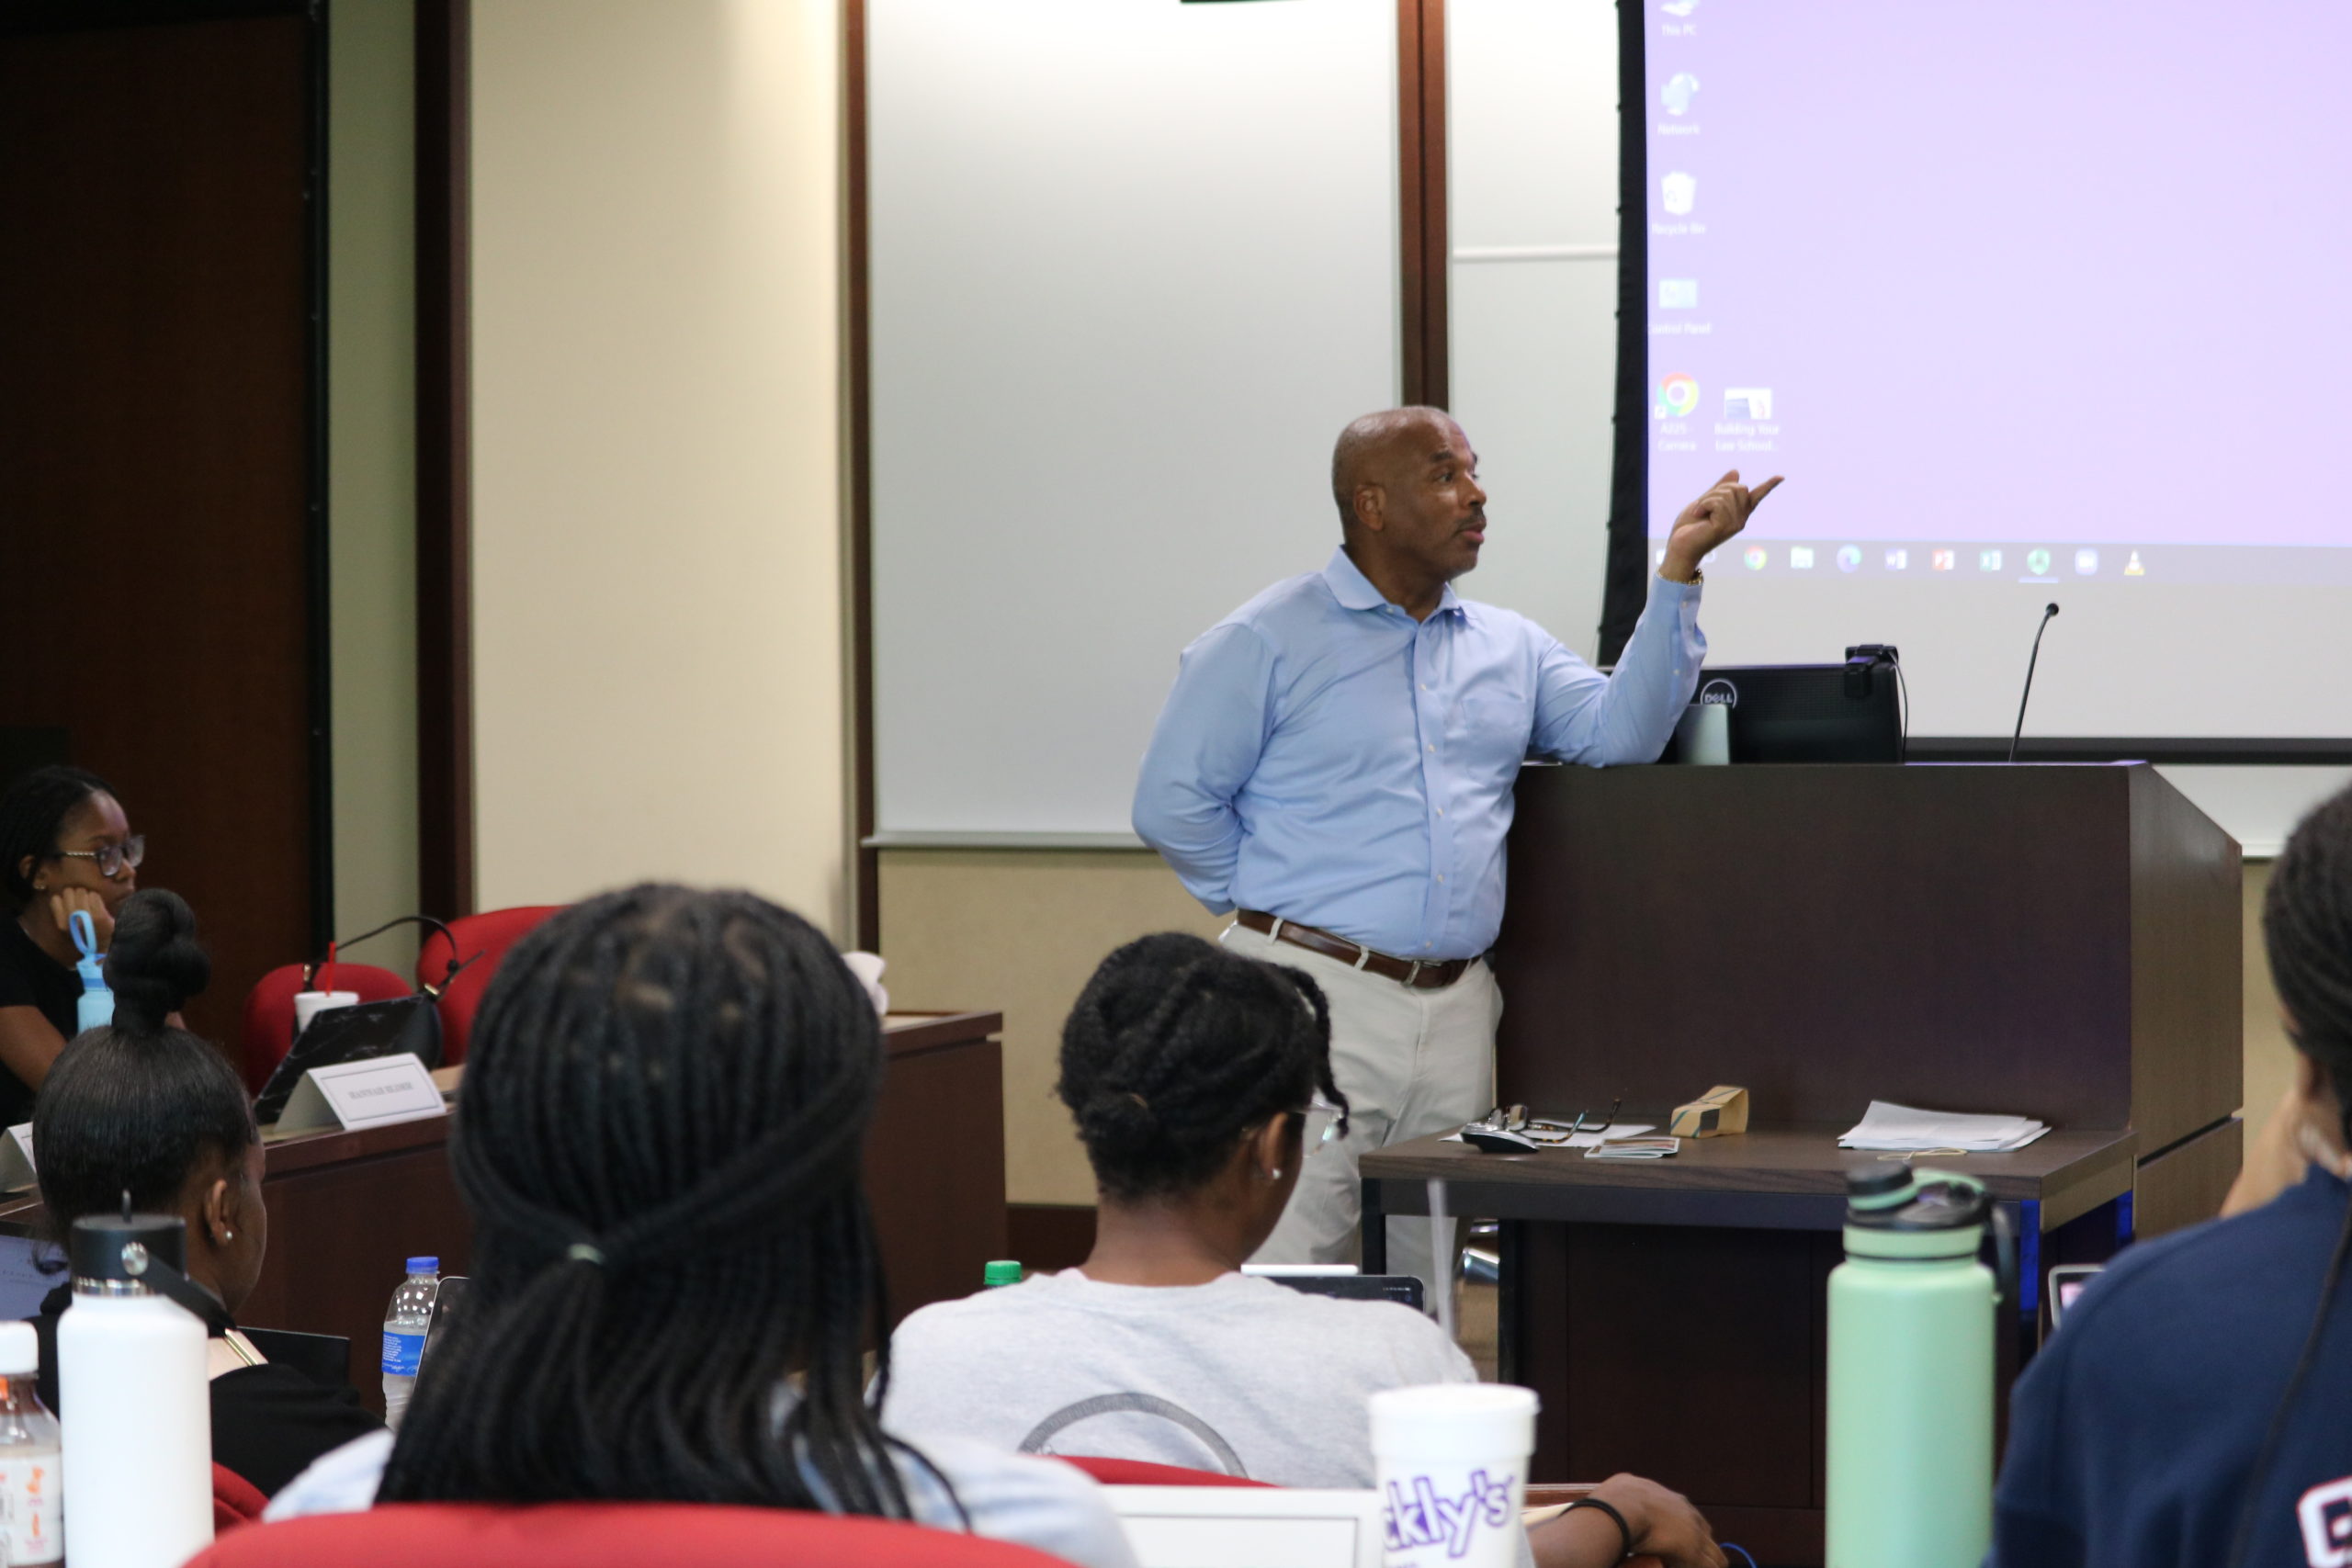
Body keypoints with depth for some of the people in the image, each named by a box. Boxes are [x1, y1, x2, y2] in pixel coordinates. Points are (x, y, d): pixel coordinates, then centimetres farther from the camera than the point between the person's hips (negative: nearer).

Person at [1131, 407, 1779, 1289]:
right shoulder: (1268, 643, -1)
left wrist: (1678, 569, -2)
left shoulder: (1509, 647, 16)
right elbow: (1173, 803, -1)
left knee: (1425, 1290, 9)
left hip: (1457, 1014, 5)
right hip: (1316, 992, -5)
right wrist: (1276, 910, 0)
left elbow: (1621, 732, 2)